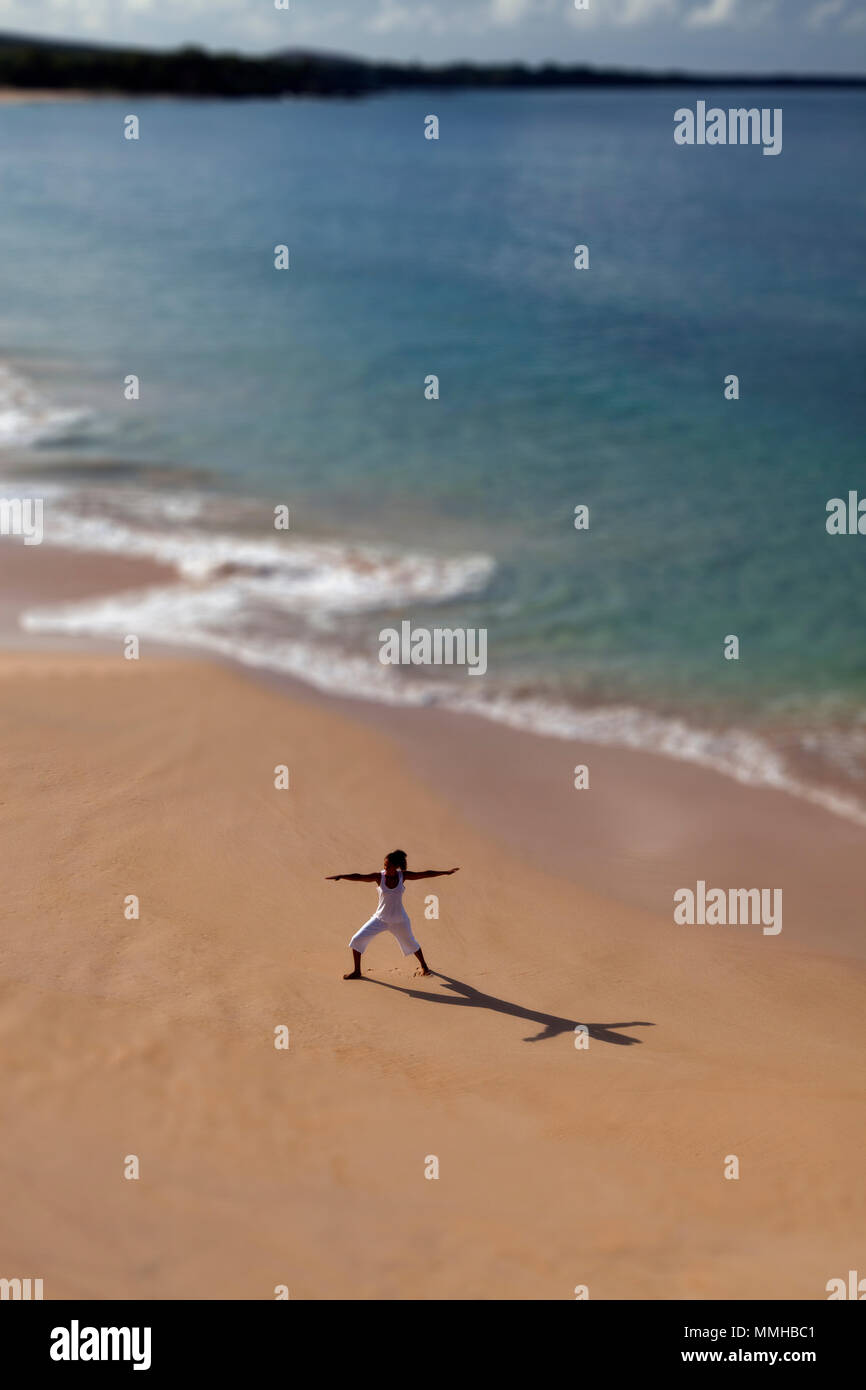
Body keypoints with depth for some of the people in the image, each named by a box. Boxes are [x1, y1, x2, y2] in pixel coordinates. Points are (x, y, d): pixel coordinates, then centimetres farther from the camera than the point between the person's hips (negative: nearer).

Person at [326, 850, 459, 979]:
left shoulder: (403, 876, -13)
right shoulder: (379, 877, -16)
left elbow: (425, 873, -9)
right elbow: (358, 877, -27)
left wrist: (446, 872, -7)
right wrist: (340, 876, -41)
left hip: (399, 920, 0)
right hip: (380, 919, 0)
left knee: (411, 944, 18)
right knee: (357, 939, -8)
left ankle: (424, 966, 46)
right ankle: (356, 971, 9)